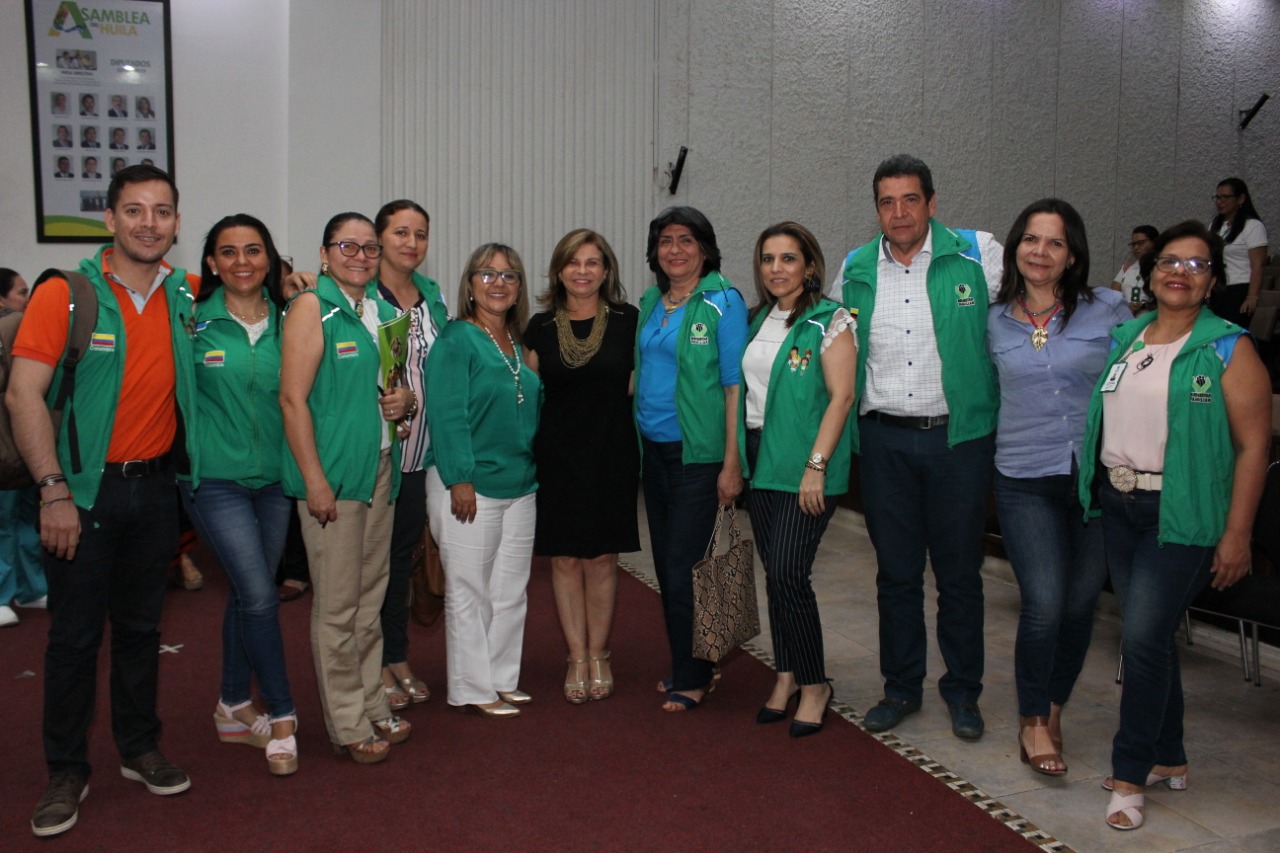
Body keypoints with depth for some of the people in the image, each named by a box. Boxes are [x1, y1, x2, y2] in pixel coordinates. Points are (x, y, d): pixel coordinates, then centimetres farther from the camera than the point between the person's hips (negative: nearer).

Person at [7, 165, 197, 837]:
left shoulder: (185, 294, 2)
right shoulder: (66, 295, -10)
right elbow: (23, 395, -14)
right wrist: (54, 491, -19)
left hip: (153, 485, 4)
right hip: (85, 488, -3)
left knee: (141, 625, 15)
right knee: (74, 635, 5)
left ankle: (139, 749, 29)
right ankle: (66, 772, 20)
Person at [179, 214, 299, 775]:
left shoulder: (285, 323, 5)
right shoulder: (193, 321, -4)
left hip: (273, 476, 4)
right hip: (216, 477, -4)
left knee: (247, 595, 13)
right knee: (259, 595, -9)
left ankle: (234, 708, 29)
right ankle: (281, 714, 7)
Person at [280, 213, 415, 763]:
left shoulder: (384, 310, 14)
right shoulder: (312, 307, -7)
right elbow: (293, 398, -13)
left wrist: (406, 400, 1)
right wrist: (314, 479, -18)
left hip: (381, 468, 7)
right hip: (332, 472, -7)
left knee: (371, 598, 15)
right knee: (338, 605, 1)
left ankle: (372, 706, 27)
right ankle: (348, 724, 13)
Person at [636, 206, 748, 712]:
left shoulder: (723, 302, -8)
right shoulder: (650, 303, 11)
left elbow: (734, 385, -11)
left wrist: (732, 463, -16)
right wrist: (637, 441, 10)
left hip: (698, 456, -7)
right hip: (653, 451, 7)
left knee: (685, 570, -3)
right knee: (666, 568, 12)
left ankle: (692, 679, 13)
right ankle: (685, 667, 27)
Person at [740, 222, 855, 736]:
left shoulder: (830, 321, -6)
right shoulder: (757, 320, 13)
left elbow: (841, 397, -13)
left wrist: (816, 466, -18)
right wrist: (737, 460, 10)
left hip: (804, 463, -6)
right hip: (760, 458, 6)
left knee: (789, 573, -10)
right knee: (774, 573, 10)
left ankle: (814, 684, 7)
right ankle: (787, 675, 23)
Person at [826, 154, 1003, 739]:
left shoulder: (978, 255, -4)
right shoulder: (854, 271, 6)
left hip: (959, 435, -2)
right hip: (884, 438, 3)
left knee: (959, 573, 8)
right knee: (895, 571, 11)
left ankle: (962, 692, 25)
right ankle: (901, 687, 26)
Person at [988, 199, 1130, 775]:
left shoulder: (1108, 310, 0)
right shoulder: (994, 322, 3)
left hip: (1098, 476, 1)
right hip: (1025, 480, 0)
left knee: (1080, 603, 8)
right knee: (1044, 604, -8)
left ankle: (1053, 709, 31)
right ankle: (1032, 721, 14)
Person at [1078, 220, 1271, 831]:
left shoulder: (1227, 348, -6)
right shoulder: (1121, 338, 10)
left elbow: (1253, 445, -8)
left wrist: (1236, 535, -12)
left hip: (1181, 513, -5)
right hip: (1116, 504, 5)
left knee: (1144, 637, -9)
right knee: (1149, 636, 13)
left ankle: (1130, 774, 7)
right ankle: (1168, 758, 29)